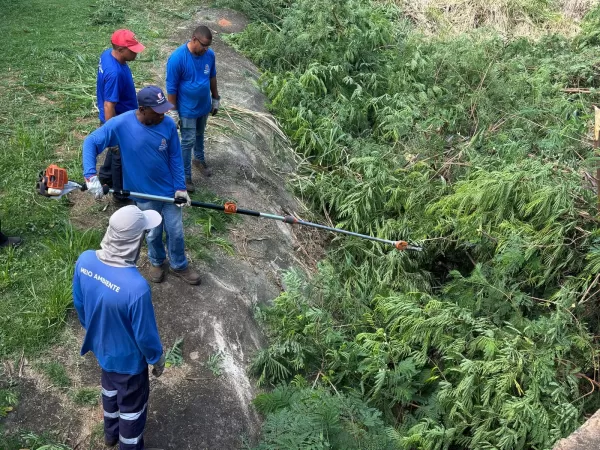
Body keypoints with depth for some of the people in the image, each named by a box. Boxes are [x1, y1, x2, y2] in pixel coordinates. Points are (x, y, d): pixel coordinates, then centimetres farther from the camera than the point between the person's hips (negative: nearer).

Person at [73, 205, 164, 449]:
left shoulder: (84, 260, -23)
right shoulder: (136, 287, -42)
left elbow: (79, 304, -3)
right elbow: (145, 335, -25)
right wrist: (157, 359, -4)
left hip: (100, 347, 6)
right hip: (127, 358, -6)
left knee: (110, 387, 34)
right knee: (132, 405, 23)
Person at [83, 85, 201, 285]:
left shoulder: (168, 124, -17)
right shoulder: (120, 124, -24)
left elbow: (175, 158, -5)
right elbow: (90, 143, -17)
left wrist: (180, 187, -8)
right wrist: (91, 176, -29)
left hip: (169, 190, 2)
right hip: (144, 193, -1)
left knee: (176, 232, 15)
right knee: (153, 233, 19)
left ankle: (179, 266, 40)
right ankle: (157, 262, 48)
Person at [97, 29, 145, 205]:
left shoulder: (107, 54, -7)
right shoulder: (115, 73, -37)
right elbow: (109, 106, -31)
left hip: (121, 118, 9)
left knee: (116, 150, 31)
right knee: (121, 157, 11)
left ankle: (106, 176, 54)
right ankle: (121, 195, 31)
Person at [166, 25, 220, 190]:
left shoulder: (209, 54, -10)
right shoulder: (177, 58, -27)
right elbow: (171, 88, -19)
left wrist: (216, 99, 14)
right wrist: (173, 112, -15)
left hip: (204, 106, 5)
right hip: (187, 109, -5)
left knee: (200, 135, 26)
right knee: (188, 141, 3)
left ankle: (199, 159, 50)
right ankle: (185, 175, 18)